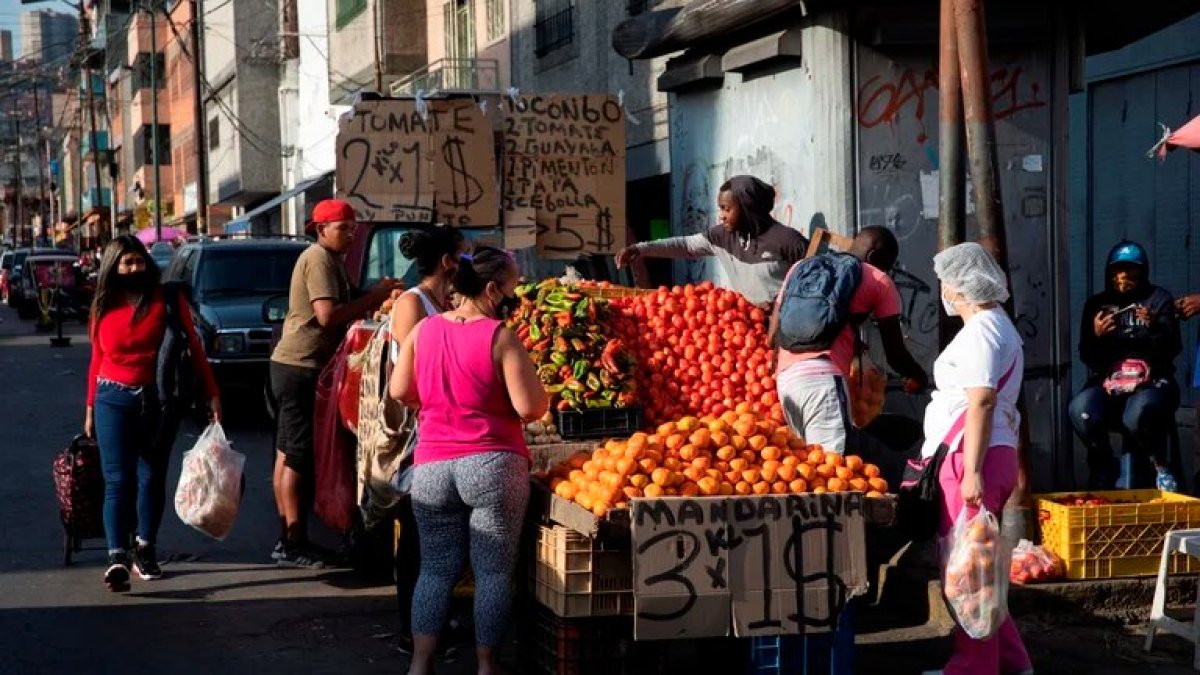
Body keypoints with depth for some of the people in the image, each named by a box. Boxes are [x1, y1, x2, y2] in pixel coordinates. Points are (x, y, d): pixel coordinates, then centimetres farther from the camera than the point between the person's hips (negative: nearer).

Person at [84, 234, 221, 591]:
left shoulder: (167, 300, 0)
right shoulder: (103, 307, 7)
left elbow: (194, 347, -2)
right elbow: (97, 360, 12)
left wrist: (212, 393, -8)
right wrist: (90, 409, 13)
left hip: (157, 400, 0)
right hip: (114, 400, 0)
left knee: (152, 478, 9)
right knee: (118, 481, -9)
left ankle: (145, 550, 23)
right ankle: (117, 557, -19)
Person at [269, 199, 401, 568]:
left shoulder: (326, 259, 19)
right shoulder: (320, 260, -13)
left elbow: (336, 312, 17)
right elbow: (328, 315, -24)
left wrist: (373, 301, 4)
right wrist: (374, 297, -18)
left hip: (292, 365, 11)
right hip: (302, 368, -11)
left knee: (288, 453, 12)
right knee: (300, 457, -9)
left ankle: (288, 538, 18)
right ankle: (294, 544, -7)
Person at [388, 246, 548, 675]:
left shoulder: (423, 330, 5)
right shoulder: (500, 337, -10)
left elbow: (399, 391, 11)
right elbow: (531, 408, -13)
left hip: (431, 467, 5)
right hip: (492, 465, -4)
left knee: (436, 568, 11)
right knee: (494, 570, 6)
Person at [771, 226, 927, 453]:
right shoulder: (879, 281, 13)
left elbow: (773, 335, 23)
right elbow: (895, 355, 14)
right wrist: (919, 377, 33)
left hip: (786, 377, 6)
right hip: (824, 377, -6)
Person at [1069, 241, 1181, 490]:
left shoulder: (1159, 299, 8)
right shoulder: (1096, 304, 11)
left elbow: (1172, 349, -2)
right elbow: (1087, 358, 6)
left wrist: (1154, 326, -21)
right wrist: (1096, 336, -15)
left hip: (1151, 383, -2)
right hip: (1106, 383, 2)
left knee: (1138, 415, -37)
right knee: (1080, 411, -31)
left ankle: (1159, 463, -5)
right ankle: (1103, 467, -3)